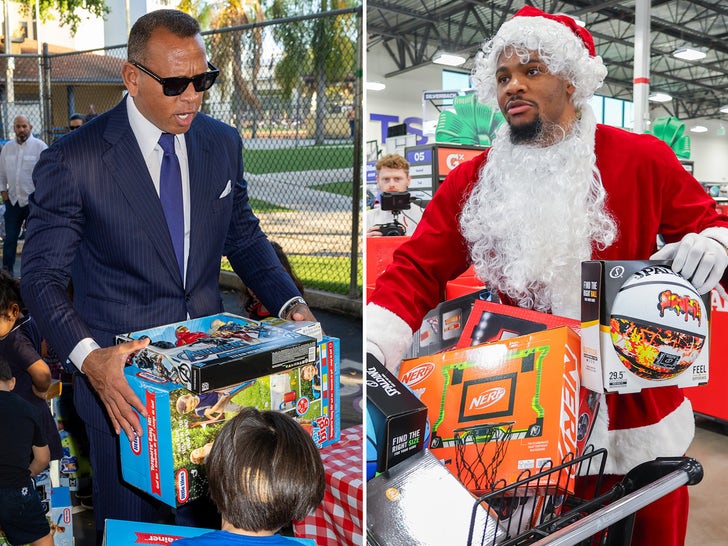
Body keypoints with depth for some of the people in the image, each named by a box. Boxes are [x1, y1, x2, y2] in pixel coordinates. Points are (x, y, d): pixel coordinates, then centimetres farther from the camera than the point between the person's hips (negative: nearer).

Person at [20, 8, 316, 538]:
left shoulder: (223, 143, 0)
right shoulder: (73, 160, -13)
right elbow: (42, 277, -11)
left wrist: (291, 303, -6)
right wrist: (88, 358, -28)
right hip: (121, 378, -3)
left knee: (207, 515, 18)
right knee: (127, 524, 15)